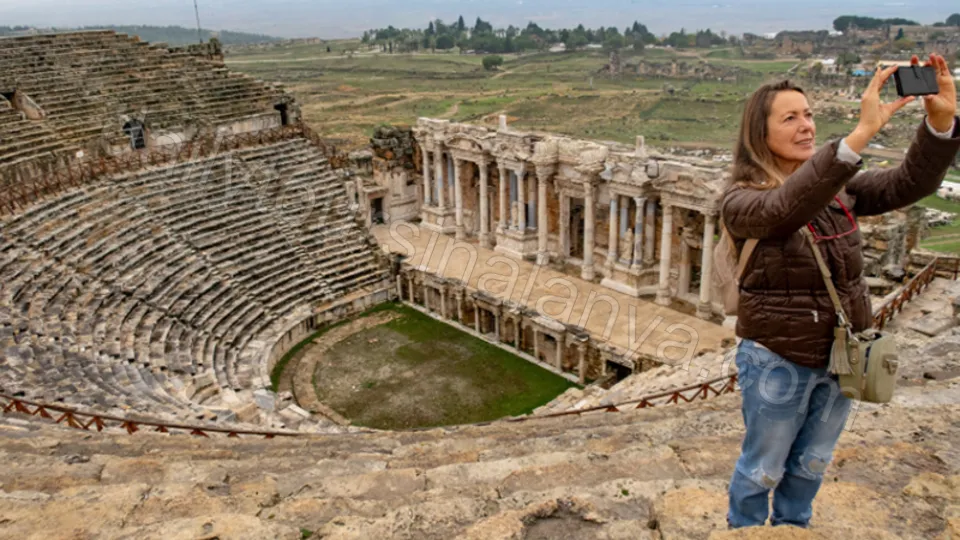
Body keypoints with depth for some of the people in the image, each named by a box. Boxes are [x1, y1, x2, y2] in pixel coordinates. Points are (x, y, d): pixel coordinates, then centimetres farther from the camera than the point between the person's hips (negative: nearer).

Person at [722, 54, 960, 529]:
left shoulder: (838, 187, 0)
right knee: (763, 469, 14)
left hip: (840, 355, 6)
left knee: (811, 465, 24)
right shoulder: (741, 200, -18)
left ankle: (792, 529, 47)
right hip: (778, 360, -5)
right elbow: (786, 208, -40)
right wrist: (862, 132, -47)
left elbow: (908, 184, -12)